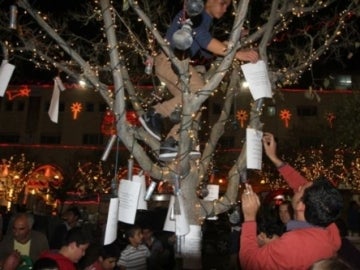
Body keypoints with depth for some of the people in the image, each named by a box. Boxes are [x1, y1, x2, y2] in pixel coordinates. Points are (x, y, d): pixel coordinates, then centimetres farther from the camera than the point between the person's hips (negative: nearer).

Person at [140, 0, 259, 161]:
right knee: (199, 91, -22)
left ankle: (171, 144, -4)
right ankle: (155, 114, -18)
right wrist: (236, 53, -34)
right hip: (168, 59, -10)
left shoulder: (206, 20, 22)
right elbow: (202, 37, -27)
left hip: (175, 61, 10)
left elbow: (207, 53, 21)